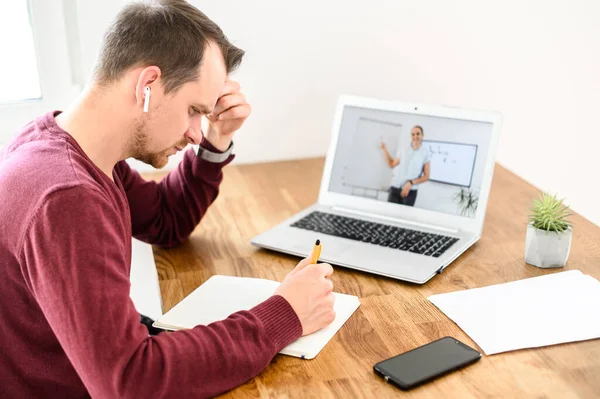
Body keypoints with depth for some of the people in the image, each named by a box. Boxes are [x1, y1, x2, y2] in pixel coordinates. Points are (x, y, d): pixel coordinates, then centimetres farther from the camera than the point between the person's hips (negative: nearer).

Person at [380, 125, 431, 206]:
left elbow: (426, 176, 1)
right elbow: (392, 164, 16)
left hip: (410, 191, -2)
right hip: (395, 188, 2)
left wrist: (411, 183, -10)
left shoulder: (425, 153, 2)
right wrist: (385, 150, 9)